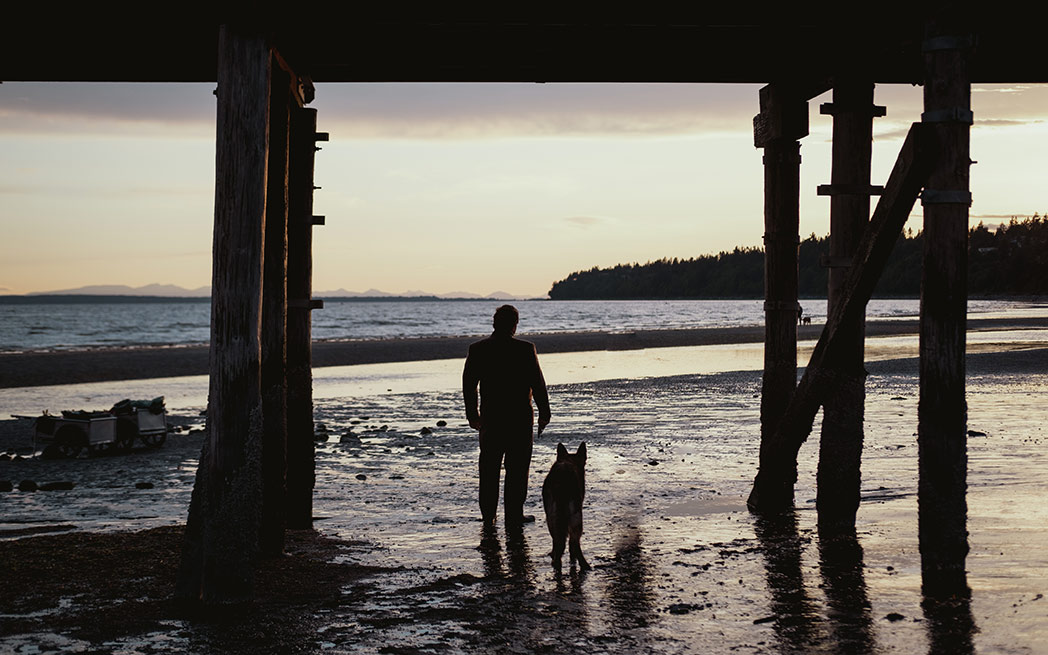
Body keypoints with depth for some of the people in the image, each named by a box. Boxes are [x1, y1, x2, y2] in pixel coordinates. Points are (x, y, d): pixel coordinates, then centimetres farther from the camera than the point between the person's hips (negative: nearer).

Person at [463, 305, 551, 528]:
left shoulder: (477, 349, -3)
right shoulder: (525, 349, -11)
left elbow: (468, 384, 2)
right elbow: (537, 384, -9)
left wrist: (472, 415, 13)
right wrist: (544, 413, 1)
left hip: (490, 418, 3)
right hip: (520, 418, -3)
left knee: (489, 469, 13)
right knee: (517, 468, 6)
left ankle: (488, 517, 19)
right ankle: (514, 516, 8)